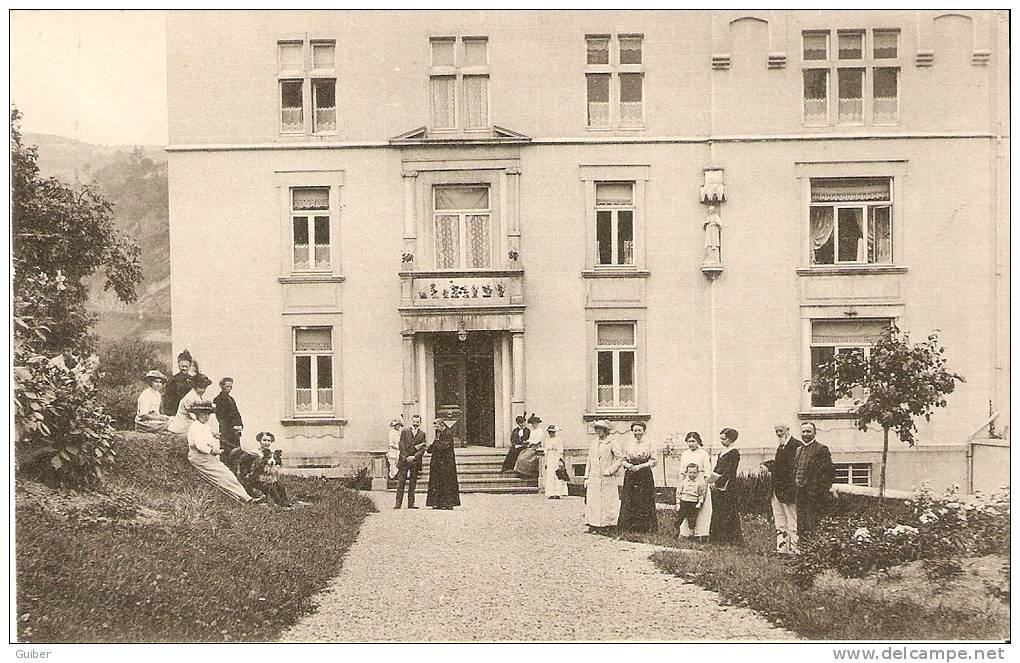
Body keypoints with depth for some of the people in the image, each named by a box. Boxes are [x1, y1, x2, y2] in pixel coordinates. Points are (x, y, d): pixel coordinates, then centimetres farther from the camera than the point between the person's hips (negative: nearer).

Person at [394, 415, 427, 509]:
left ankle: (411, 504, 7)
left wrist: (414, 457, -12)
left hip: (415, 461, 1)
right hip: (404, 460, -1)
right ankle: (398, 504, 0)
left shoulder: (422, 434, 8)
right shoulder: (404, 431, 5)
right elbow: (402, 446, 0)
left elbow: (422, 449, 2)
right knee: (400, 484, -2)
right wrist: (406, 458, -11)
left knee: (412, 484, 3)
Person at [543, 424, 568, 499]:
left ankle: (558, 494, -5)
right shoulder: (547, 440, 14)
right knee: (549, 477, 2)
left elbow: (561, 451, -4)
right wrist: (545, 462, 13)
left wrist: (560, 461, -10)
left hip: (556, 459, -5)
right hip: (549, 460, 5)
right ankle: (551, 494, 4)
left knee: (557, 477, -7)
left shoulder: (558, 439, -2)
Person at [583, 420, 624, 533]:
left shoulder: (612, 443, -3)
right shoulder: (593, 443, 15)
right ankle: (593, 525, 4)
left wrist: (610, 470, -13)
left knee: (607, 502, -2)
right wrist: (586, 477, 12)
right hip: (594, 479, 5)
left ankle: (605, 526, 3)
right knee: (591, 502, 0)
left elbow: (620, 458, -8)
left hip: (607, 478, -5)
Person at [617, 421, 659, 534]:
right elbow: (623, 460, 14)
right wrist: (628, 465, -8)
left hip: (645, 476, -3)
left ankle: (645, 527, 1)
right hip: (630, 477, 3)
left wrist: (640, 466, -12)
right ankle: (628, 527, 4)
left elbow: (654, 461, -2)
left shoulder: (649, 445, 2)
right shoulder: (627, 445, 12)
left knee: (645, 502, -5)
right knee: (629, 502, -1)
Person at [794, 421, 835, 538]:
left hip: (813, 495, -7)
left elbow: (830, 473, -9)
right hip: (800, 496, 7)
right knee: (801, 528, 9)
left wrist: (821, 492, -13)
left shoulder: (821, 449, -6)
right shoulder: (799, 450, 17)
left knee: (812, 527, -8)